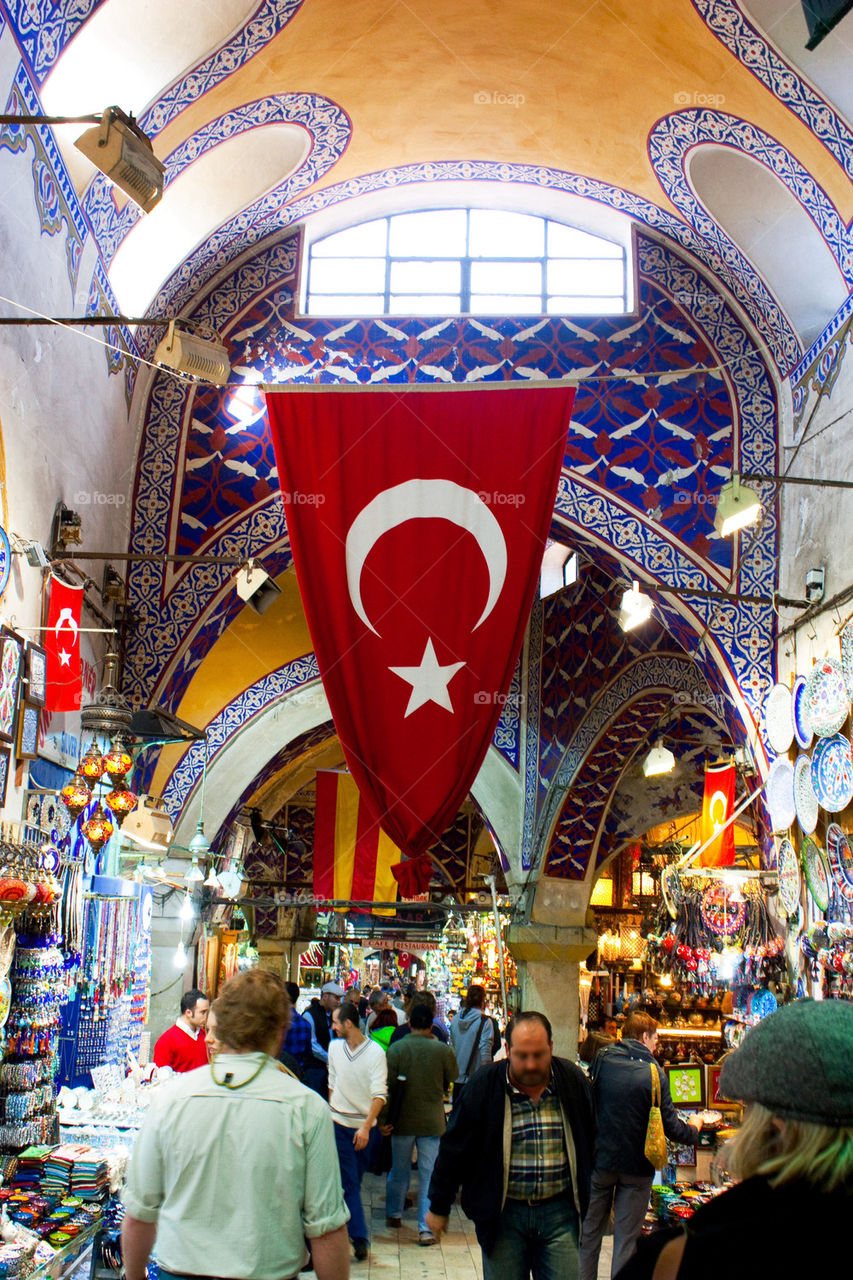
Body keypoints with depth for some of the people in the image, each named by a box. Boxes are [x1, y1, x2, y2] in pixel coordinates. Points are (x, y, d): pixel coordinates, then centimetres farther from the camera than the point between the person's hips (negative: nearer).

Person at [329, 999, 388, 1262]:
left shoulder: (375, 1052, -12)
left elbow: (379, 1093, -17)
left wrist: (366, 1126, -24)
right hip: (339, 1123, 2)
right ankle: (359, 1238, 3)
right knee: (349, 1182, -3)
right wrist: (330, 1112, 13)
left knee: (354, 1181, 9)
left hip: (366, 1126, -2)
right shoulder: (335, 1047, 1)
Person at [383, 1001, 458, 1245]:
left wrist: (383, 1117, 3)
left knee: (399, 1170, 18)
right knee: (429, 1173, 4)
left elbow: (387, 1086, -7)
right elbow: (451, 1082, 4)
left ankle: (394, 1214, 35)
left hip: (403, 1120, 1)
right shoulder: (443, 1050, -10)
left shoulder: (396, 1049, -10)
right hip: (433, 1120, -1)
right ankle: (425, 1227, 1)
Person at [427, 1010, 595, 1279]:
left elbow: (592, 1144, 11)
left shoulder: (574, 1082, -1)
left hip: (560, 1214, 1)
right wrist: (439, 1206, 4)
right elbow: (454, 1150, 0)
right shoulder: (484, 1086, -8)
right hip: (502, 1215, -1)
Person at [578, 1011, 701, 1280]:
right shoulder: (654, 1073, -12)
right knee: (626, 1238, 9)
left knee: (590, 1233, 15)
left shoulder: (601, 1061, -5)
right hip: (637, 1166, -2)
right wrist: (694, 1129, 12)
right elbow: (671, 1127, -9)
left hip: (599, 1160, 2)